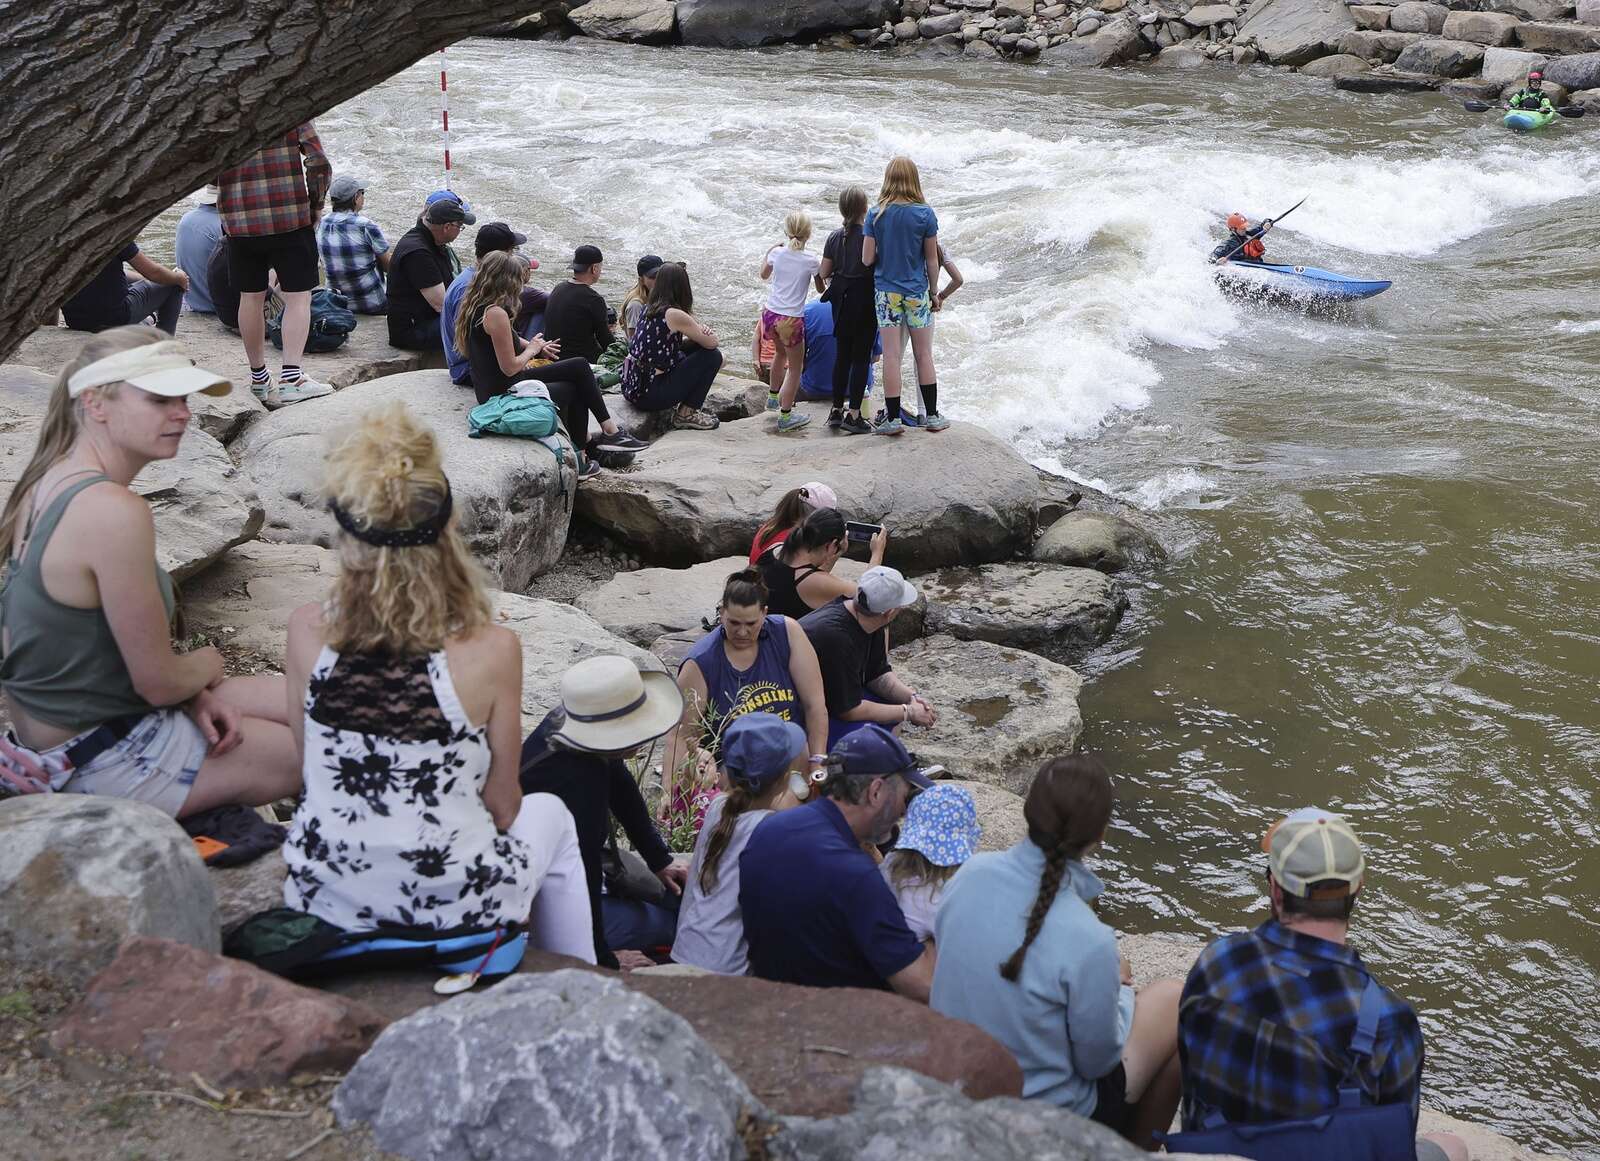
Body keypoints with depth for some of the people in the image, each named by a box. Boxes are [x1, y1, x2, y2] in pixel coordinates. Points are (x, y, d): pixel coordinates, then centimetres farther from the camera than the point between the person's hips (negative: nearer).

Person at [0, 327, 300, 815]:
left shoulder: (46, 483, 1)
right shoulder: (115, 511, -29)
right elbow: (157, 681, -23)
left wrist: (191, 692, -2)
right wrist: (208, 664, 0)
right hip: (95, 762, -9)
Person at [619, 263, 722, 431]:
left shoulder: (648, 310, 10)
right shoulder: (675, 315, -14)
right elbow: (711, 343, -6)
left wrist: (698, 330, 4)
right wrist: (705, 333, 18)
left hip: (631, 389, 9)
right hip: (648, 395, -9)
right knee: (712, 356, -1)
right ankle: (686, 414, 4)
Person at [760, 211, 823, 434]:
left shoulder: (777, 253, 0)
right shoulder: (811, 261, -12)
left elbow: (764, 275, 19)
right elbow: (821, 288, 1)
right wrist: (821, 268, 14)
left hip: (770, 315, 5)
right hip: (791, 320, -5)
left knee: (781, 353, 32)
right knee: (795, 367, 8)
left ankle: (773, 397, 47)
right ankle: (785, 416, 7)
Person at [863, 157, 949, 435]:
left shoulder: (876, 214, -6)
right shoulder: (925, 214, -7)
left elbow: (867, 259, -6)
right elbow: (932, 259, -3)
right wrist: (934, 293, 9)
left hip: (886, 291, 0)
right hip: (917, 292, 0)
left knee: (891, 356, 3)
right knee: (923, 355, 10)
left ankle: (893, 418, 5)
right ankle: (931, 415, 16)